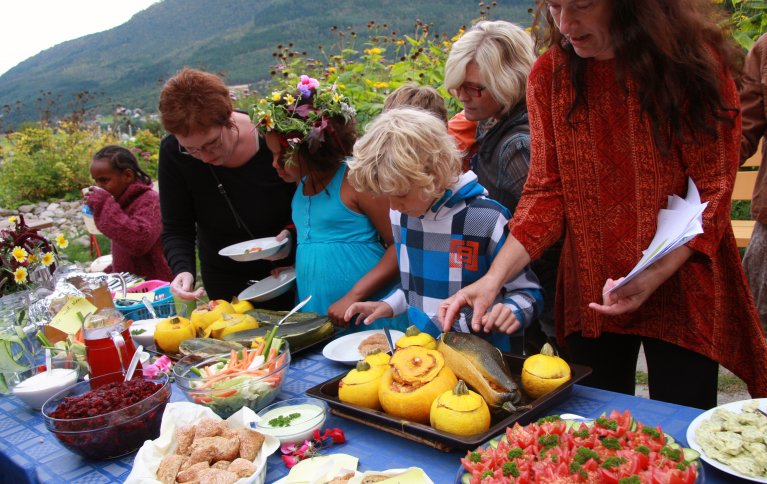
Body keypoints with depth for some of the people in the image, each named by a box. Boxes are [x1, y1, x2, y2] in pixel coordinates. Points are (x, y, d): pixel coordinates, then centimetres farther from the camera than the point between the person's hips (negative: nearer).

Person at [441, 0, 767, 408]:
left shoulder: (696, 62, -10)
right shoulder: (549, 75, -2)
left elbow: (713, 191, -8)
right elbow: (546, 191, -4)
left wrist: (657, 274, -22)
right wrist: (492, 279, -15)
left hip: (680, 289, -2)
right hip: (590, 294, 3)